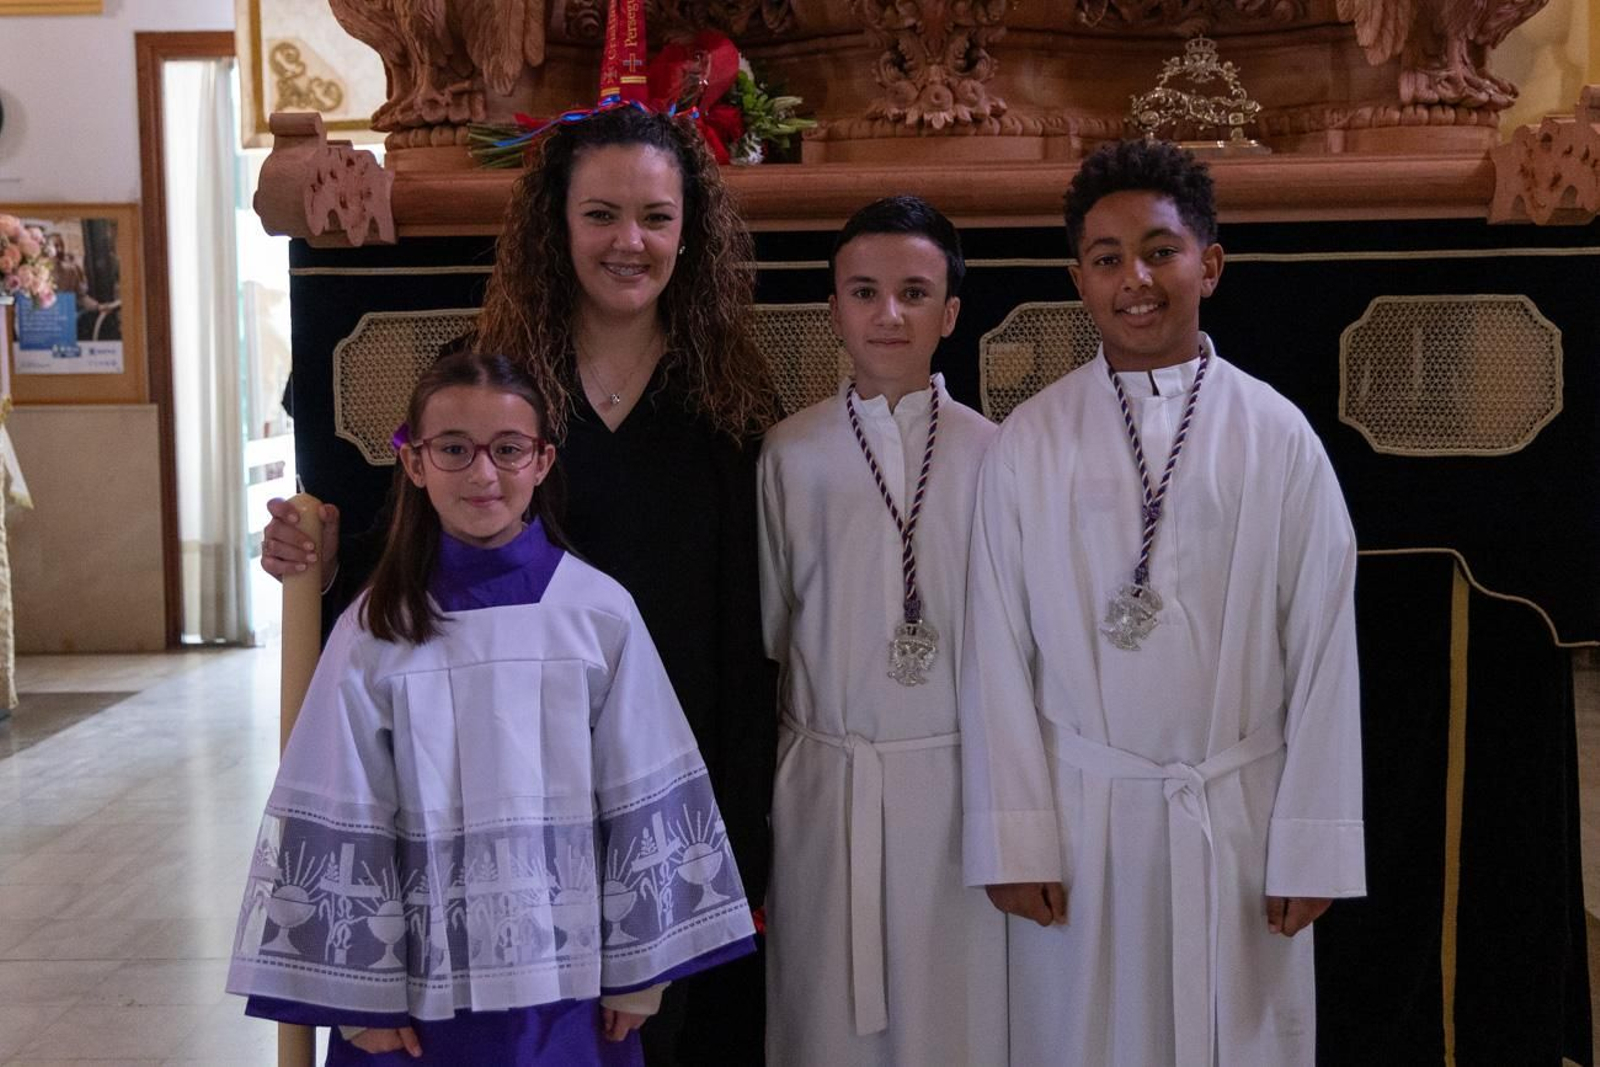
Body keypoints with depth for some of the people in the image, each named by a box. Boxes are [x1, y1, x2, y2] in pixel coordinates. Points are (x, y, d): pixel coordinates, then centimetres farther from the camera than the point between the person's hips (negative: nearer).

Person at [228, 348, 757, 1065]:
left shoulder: (599, 613, -6)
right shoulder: (375, 631, -6)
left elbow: (646, 801, -1)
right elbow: (341, 827, -3)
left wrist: (640, 968, 1)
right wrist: (362, 992, -2)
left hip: (568, 980, 0)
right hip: (422, 985, 0)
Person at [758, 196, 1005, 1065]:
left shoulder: (992, 454, -3)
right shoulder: (790, 455, -2)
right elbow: (763, 633, 4)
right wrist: (754, 798, 6)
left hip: (957, 775, 0)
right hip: (828, 778, 1)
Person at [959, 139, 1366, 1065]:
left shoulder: (1277, 436, -3)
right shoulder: (1029, 443, -3)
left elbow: (1325, 648, -2)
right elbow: (998, 654, -1)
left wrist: (1312, 846, -3)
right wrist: (1012, 840, -2)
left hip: (1236, 813, 0)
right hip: (1079, 813, 0)